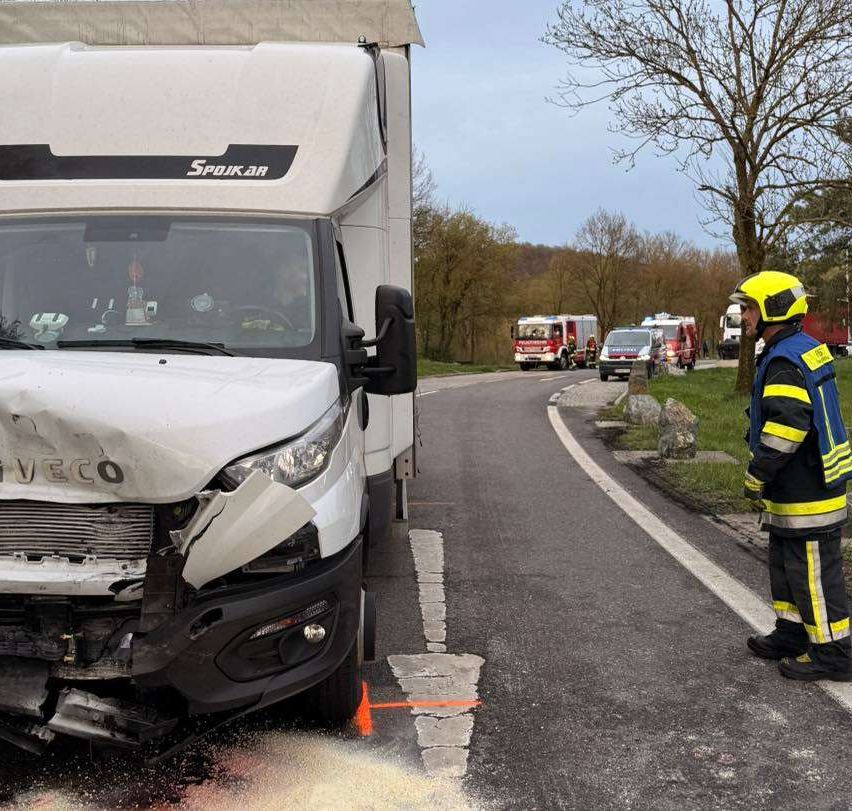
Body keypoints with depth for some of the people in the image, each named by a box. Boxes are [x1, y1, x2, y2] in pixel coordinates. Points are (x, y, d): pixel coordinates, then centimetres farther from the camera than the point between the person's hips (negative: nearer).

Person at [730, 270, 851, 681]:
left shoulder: (785, 362, -21)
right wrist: (766, 477, 22)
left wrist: (757, 475, -19)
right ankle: (792, 634, 33)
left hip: (806, 494, -11)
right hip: (802, 486, 11)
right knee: (786, 564, 21)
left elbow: (785, 428, -30)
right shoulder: (807, 351, 13)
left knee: (814, 572, 0)